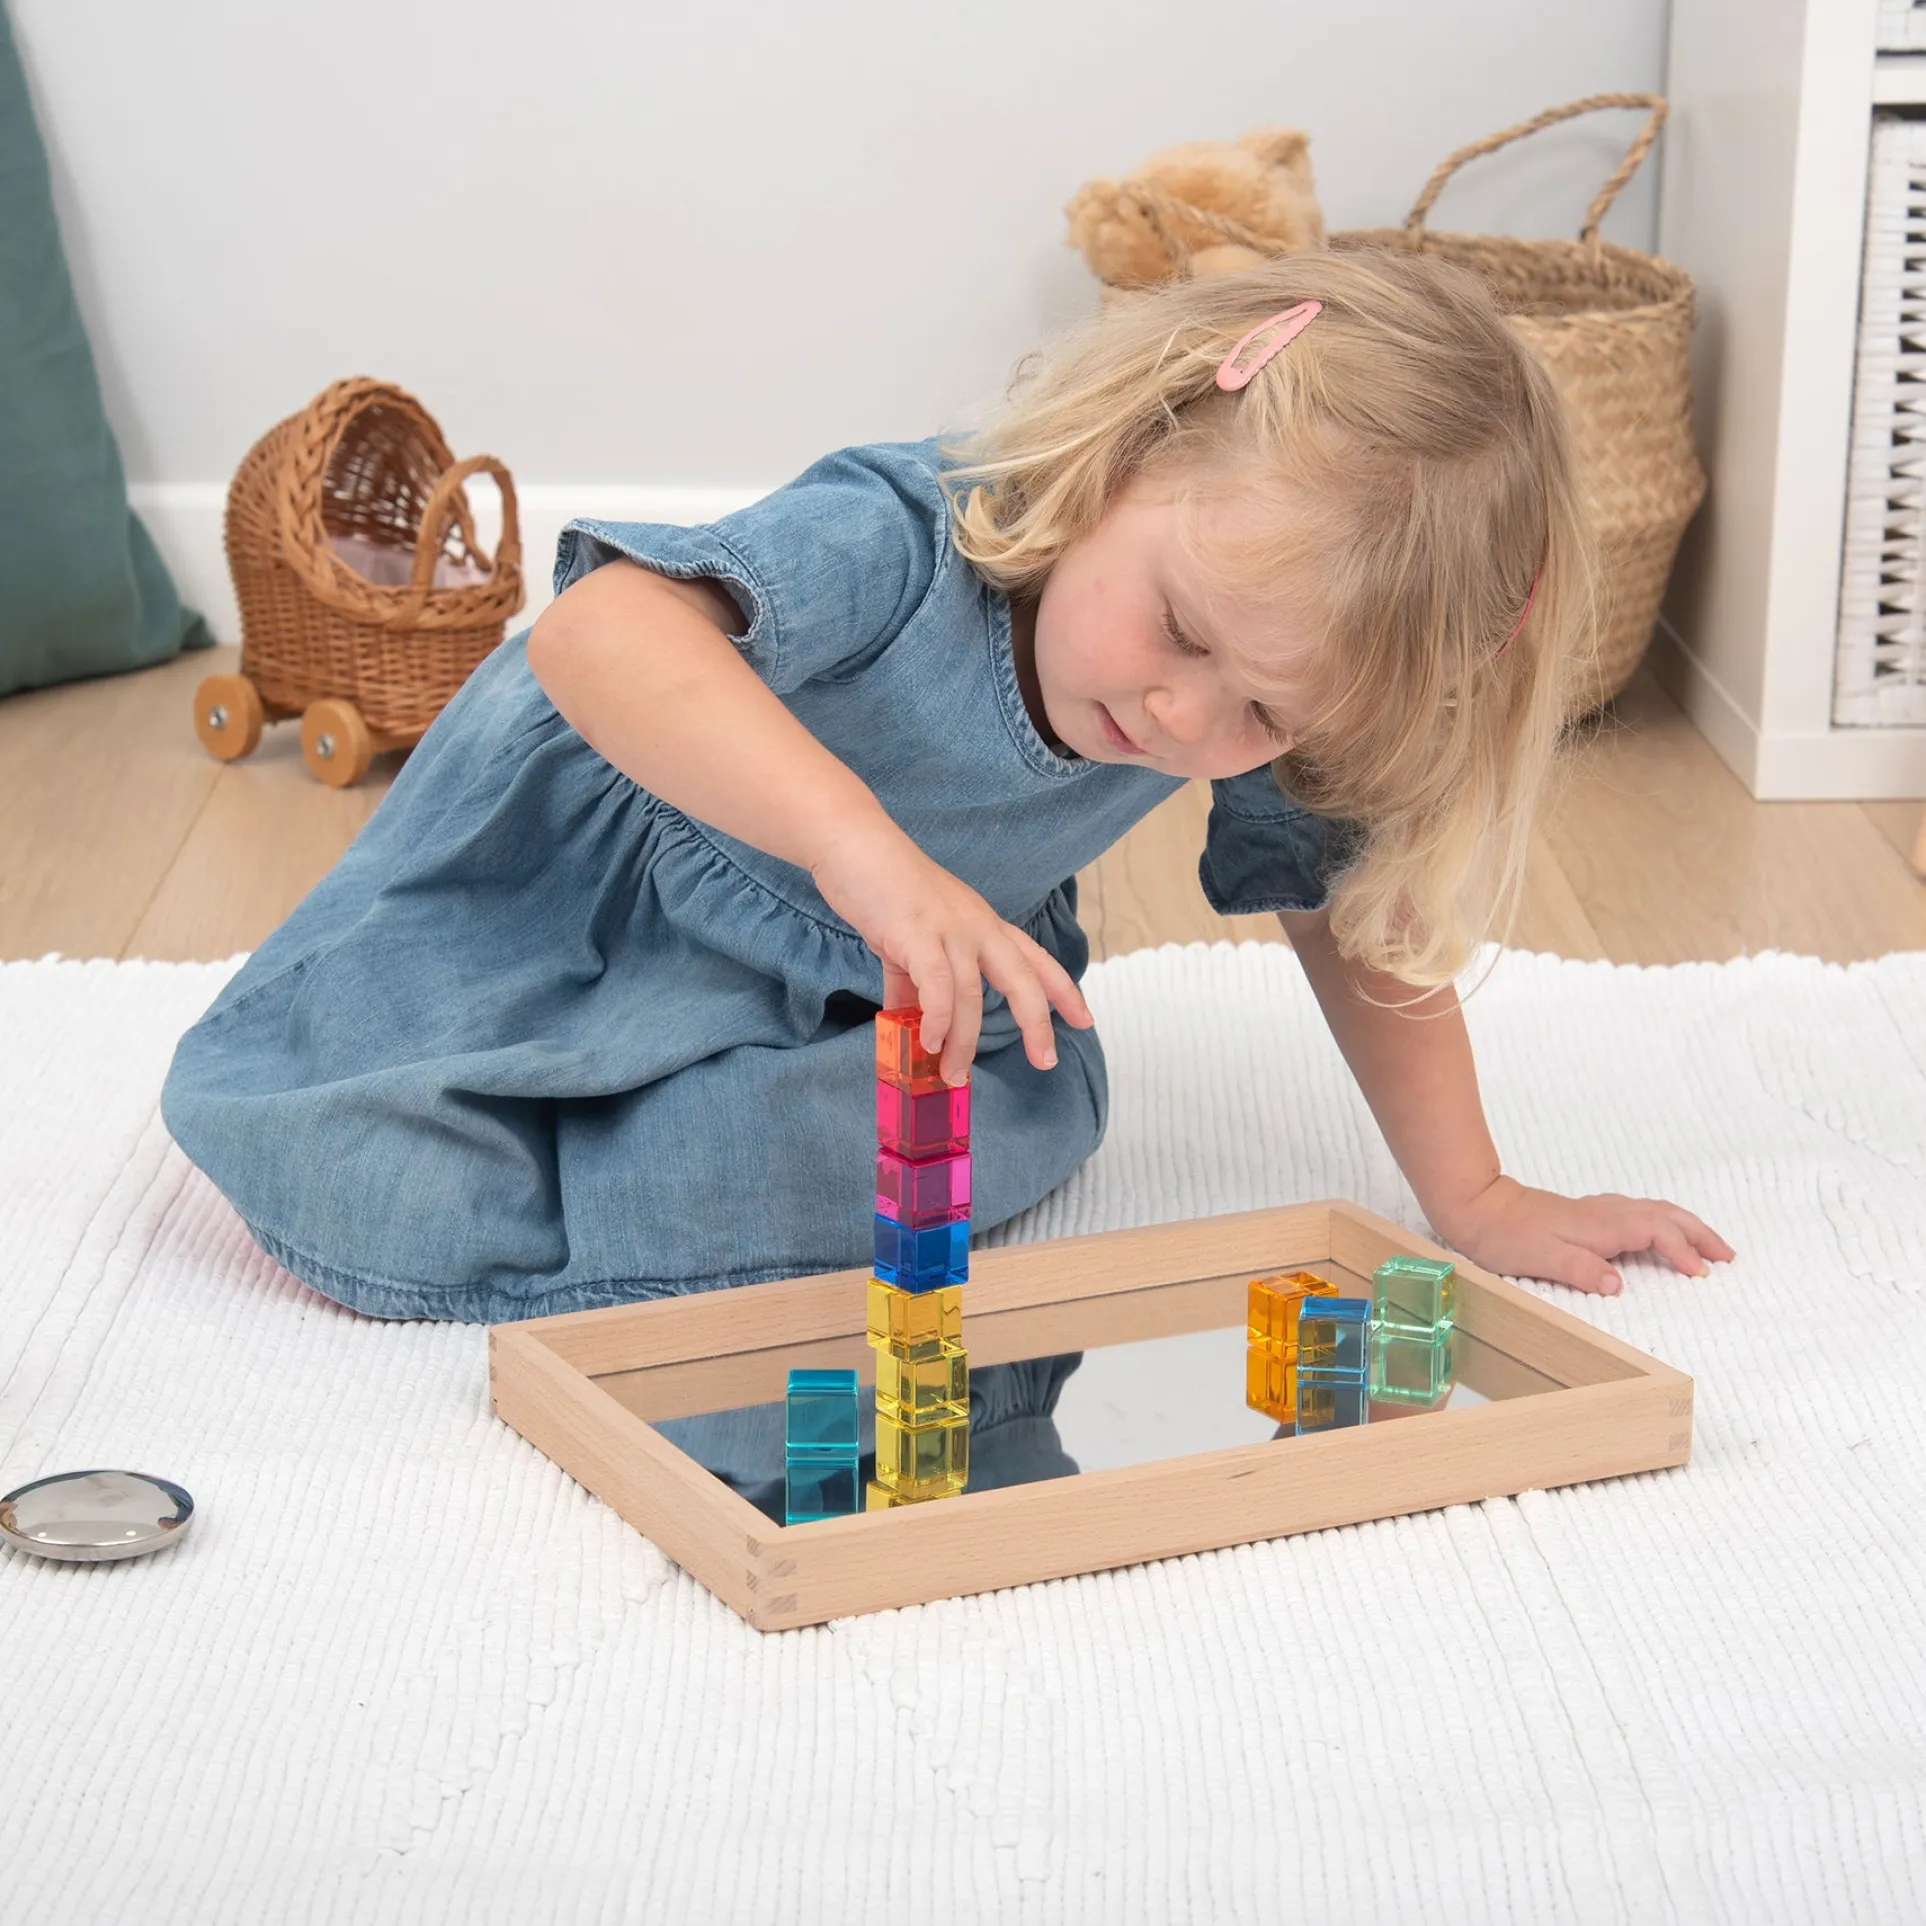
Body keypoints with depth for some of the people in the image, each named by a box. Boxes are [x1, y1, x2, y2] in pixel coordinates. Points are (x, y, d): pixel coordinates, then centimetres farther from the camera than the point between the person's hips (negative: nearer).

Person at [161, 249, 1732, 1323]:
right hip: (586, 853, -4)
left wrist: (1473, 1196, -11)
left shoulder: (1274, 729, -22)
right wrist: (861, 844, -67)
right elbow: (595, 635, -55)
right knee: (388, 1209, -14)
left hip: (867, 983, 5)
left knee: (1026, 1130, -21)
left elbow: (1357, 912, -7)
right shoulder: (908, 543, -41)